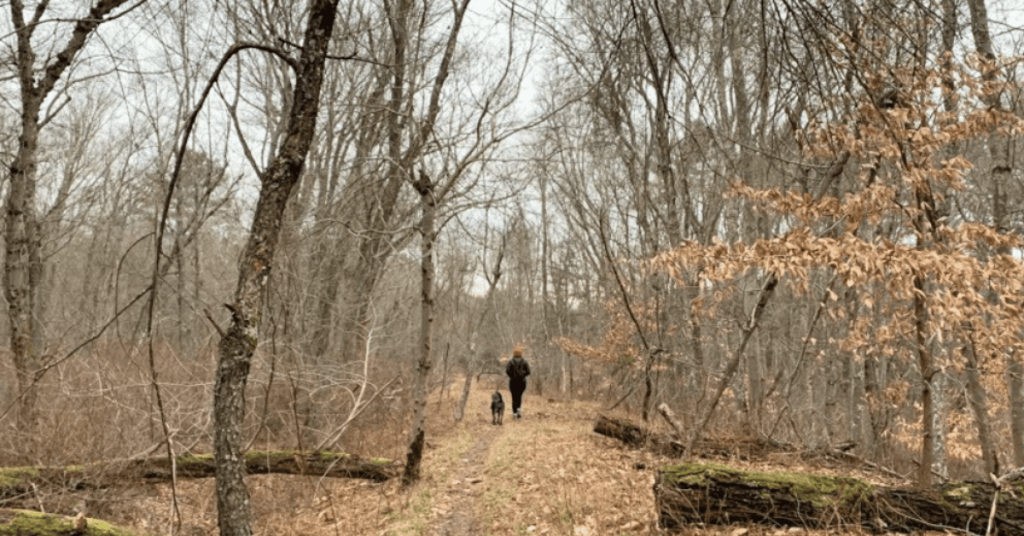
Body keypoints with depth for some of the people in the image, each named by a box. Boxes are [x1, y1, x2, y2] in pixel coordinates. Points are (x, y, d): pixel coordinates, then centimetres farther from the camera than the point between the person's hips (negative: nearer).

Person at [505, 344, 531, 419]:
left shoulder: (511, 361, -3)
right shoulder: (524, 362, 1)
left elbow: (507, 371, -14)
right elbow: (528, 371, -7)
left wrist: (512, 376, 0)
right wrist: (522, 375, 6)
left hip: (513, 381, -1)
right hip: (522, 382, 1)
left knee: (514, 397, 6)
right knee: (519, 396, 18)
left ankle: (514, 413, -1)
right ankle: (518, 409, -1)